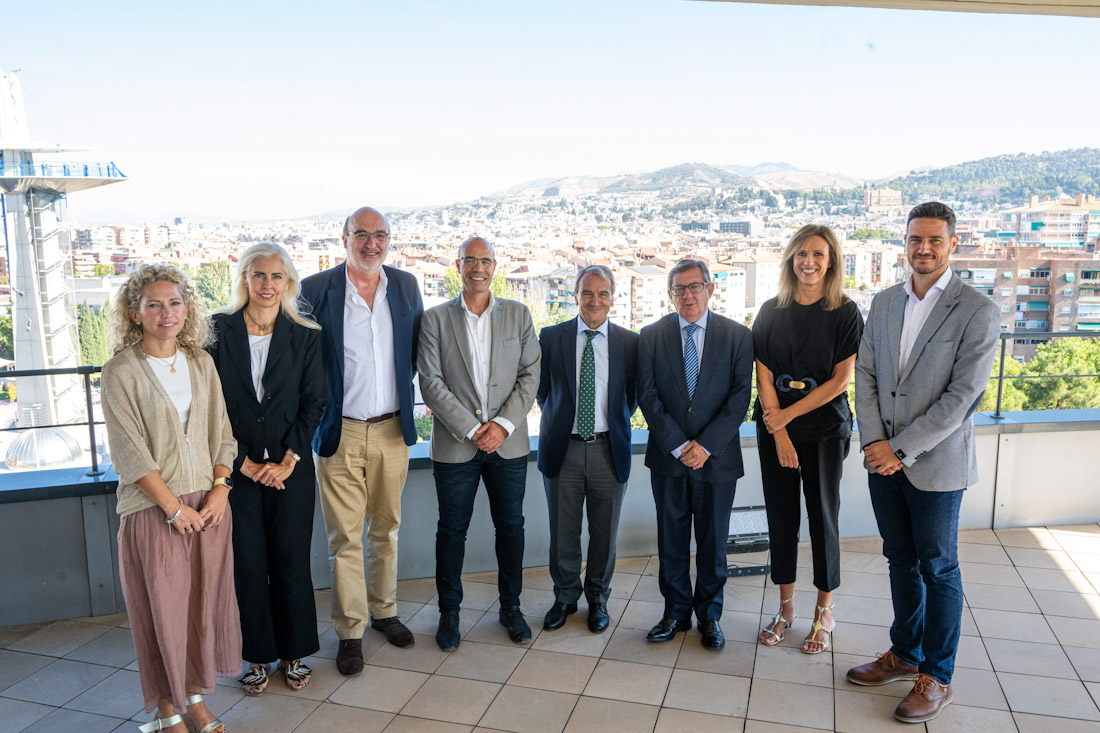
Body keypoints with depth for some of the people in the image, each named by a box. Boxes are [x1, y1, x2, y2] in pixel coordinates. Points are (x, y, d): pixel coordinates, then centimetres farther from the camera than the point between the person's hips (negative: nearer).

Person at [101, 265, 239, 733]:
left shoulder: (201, 363, 7)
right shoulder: (121, 371, -7)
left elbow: (220, 433, 9)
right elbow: (129, 452, -10)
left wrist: (220, 489, -4)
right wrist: (173, 506, -12)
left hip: (208, 502, 4)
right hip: (153, 508, -4)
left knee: (205, 601, 10)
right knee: (162, 607, 6)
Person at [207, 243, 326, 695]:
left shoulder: (305, 337, 2)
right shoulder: (218, 332, 0)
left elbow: (313, 403, 0)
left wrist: (288, 461, -9)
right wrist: (243, 462, -8)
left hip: (290, 469, 0)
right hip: (237, 467, 0)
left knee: (291, 563, 7)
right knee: (248, 565, 7)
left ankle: (293, 653, 25)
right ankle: (258, 656, 24)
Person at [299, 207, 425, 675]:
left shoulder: (405, 285, 5)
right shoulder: (316, 289, -7)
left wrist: (401, 385, 8)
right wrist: (317, 407, -4)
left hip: (392, 429, 4)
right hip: (340, 431, -3)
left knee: (386, 528, 16)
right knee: (345, 538, 3)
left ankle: (383, 610, 33)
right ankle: (350, 632, 17)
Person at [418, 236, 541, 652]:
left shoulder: (519, 315, 6)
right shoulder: (436, 319, 1)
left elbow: (530, 375, 1)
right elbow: (431, 382, -7)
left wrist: (503, 424, -11)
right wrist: (472, 430, -13)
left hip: (509, 443, 2)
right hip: (455, 444, -1)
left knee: (511, 527, 11)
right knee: (452, 531, 8)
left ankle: (510, 607, 28)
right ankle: (449, 612, 25)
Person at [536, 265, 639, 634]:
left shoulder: (630, 342, -1)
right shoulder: (551, 337, -1)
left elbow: (633, 395, 9)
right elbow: (542, 390, 9)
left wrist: (615, 423, 6)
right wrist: (559, 421, 7)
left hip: (609, 449, 0)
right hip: (563, 449, 0)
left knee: (604, 533, 12)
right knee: (562, 533, 12)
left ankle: (598, 599, 33)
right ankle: (565, 596, 33)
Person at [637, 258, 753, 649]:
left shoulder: (737, 336, 0)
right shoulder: (652, 336, 2)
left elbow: (740, 396, -5)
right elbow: (648, 396, -3)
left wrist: (705, 445, -13)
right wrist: (678, 446, -12)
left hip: (717, 457, -1)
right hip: (667, 457, 1)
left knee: (713, 540, 10)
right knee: (671, 540, 10)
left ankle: (709, 614, 27)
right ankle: (676, 610, 27)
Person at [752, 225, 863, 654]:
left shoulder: (845, 312, -4)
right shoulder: (771, 312, 3)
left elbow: (842, 378, -8)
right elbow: (763, 376, 0)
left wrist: (790, 413, -11)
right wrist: (779, 434, -8)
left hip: (825, 429, -2)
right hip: (774, 429, 3)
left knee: (822, 517, 6)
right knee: (781, 516, 9)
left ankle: (824, 612, 22)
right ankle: (786, 607, 24)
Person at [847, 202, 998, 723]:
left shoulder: (977, 313, -11)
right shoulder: (883, 303, 7)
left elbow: (963, 395, -16)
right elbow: (865, 376, 5)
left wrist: (901, 448, -17)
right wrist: (875, 442, -6)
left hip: (935, 464, -5)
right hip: (883, 461, 5)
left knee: (938, 570, 8)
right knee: (901, 563, 18)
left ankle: (937, 678, 23)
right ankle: (905, 655, 35)